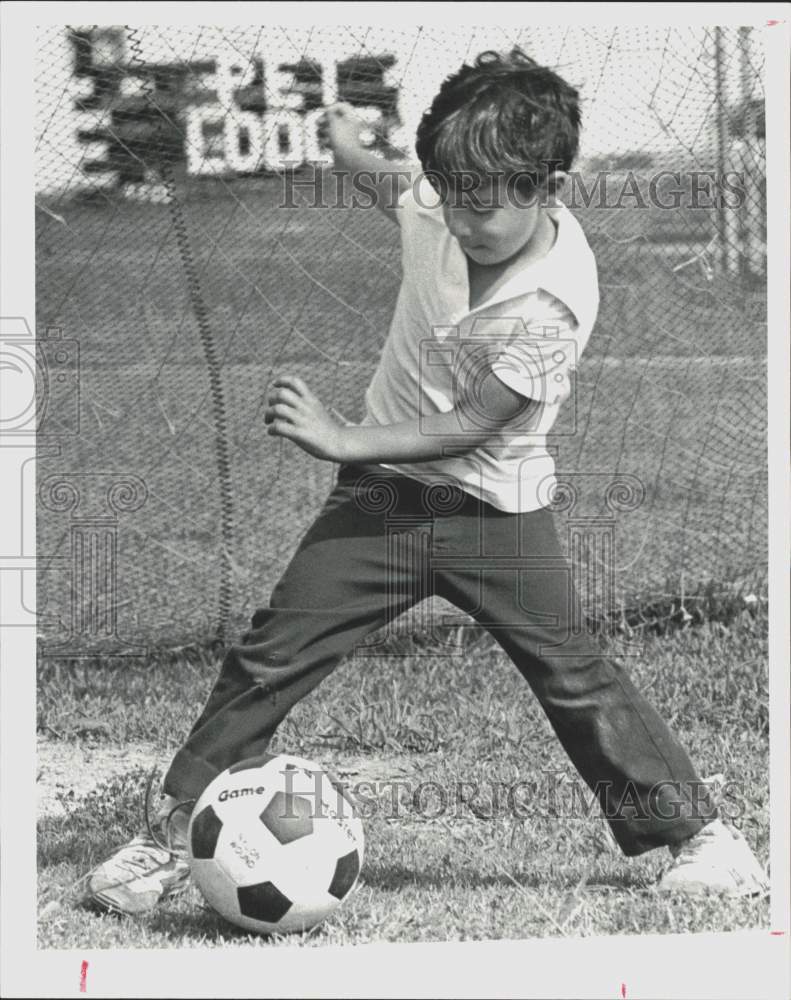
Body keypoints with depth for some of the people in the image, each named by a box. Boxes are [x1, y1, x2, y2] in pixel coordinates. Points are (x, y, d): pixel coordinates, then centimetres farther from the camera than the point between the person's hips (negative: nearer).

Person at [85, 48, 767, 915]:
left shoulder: (556, 295, -24)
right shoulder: (438, 203, -10)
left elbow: (472, 424, -25)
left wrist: (345, 441, -32)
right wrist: (349, 151, 35)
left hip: (494, 509, -4)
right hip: (383, 492, 4)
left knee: (575, 678, -1)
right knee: (271, 655, -3)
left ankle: (691, 828, 15)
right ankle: (176, 831, 4)